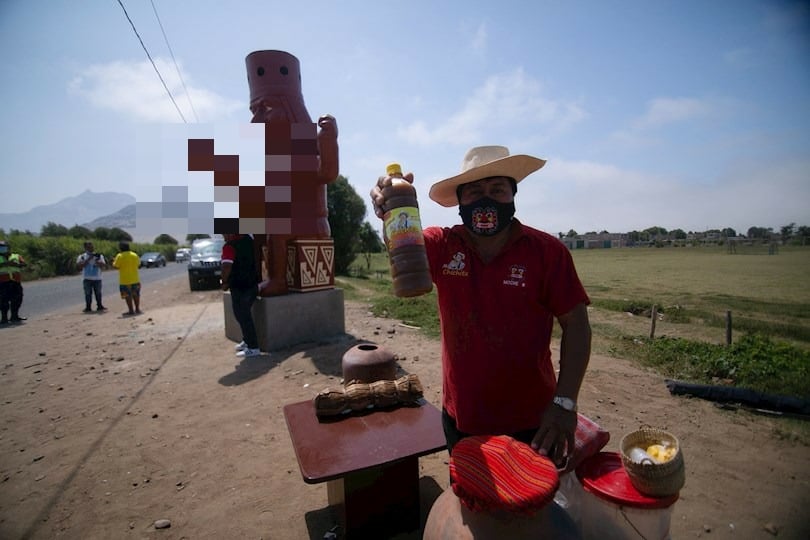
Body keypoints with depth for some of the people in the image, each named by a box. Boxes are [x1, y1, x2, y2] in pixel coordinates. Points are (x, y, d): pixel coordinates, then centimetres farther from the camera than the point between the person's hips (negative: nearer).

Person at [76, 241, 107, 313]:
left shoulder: (99, 256, 9)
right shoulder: (82, 257, 5)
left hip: (97, 278, 1)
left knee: (98, 293, 6)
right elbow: (80, 266, -10)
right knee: (88, 294, 0)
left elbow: (104, 266, 2)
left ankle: (100, 306, 15)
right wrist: (88, 259, -14)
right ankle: (88, 308, 7)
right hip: (87, 279, -1)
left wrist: (98, 262, -16)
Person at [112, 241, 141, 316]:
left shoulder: (120, 256, -11)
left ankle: (131, 311, 4)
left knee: (128, 296, 3)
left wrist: (114, 262, 11)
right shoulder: (135, 255, 3)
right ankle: (137, 309, 18)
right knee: (135, 294, 14)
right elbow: (138, 264, 11)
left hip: (125, 280, -4)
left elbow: (115, 266, -9)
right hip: (135, 279, 5)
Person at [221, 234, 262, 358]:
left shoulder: (229, 246, -18)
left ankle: (253, 348, 5)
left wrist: (224, 282, -15)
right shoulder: (248, 238, 3)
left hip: (239, 287, -8)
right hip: (252, 284, 8)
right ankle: (247, 340, 34)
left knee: (243, 317, 1)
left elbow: (227, 267, -29)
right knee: (245, 315, 22)